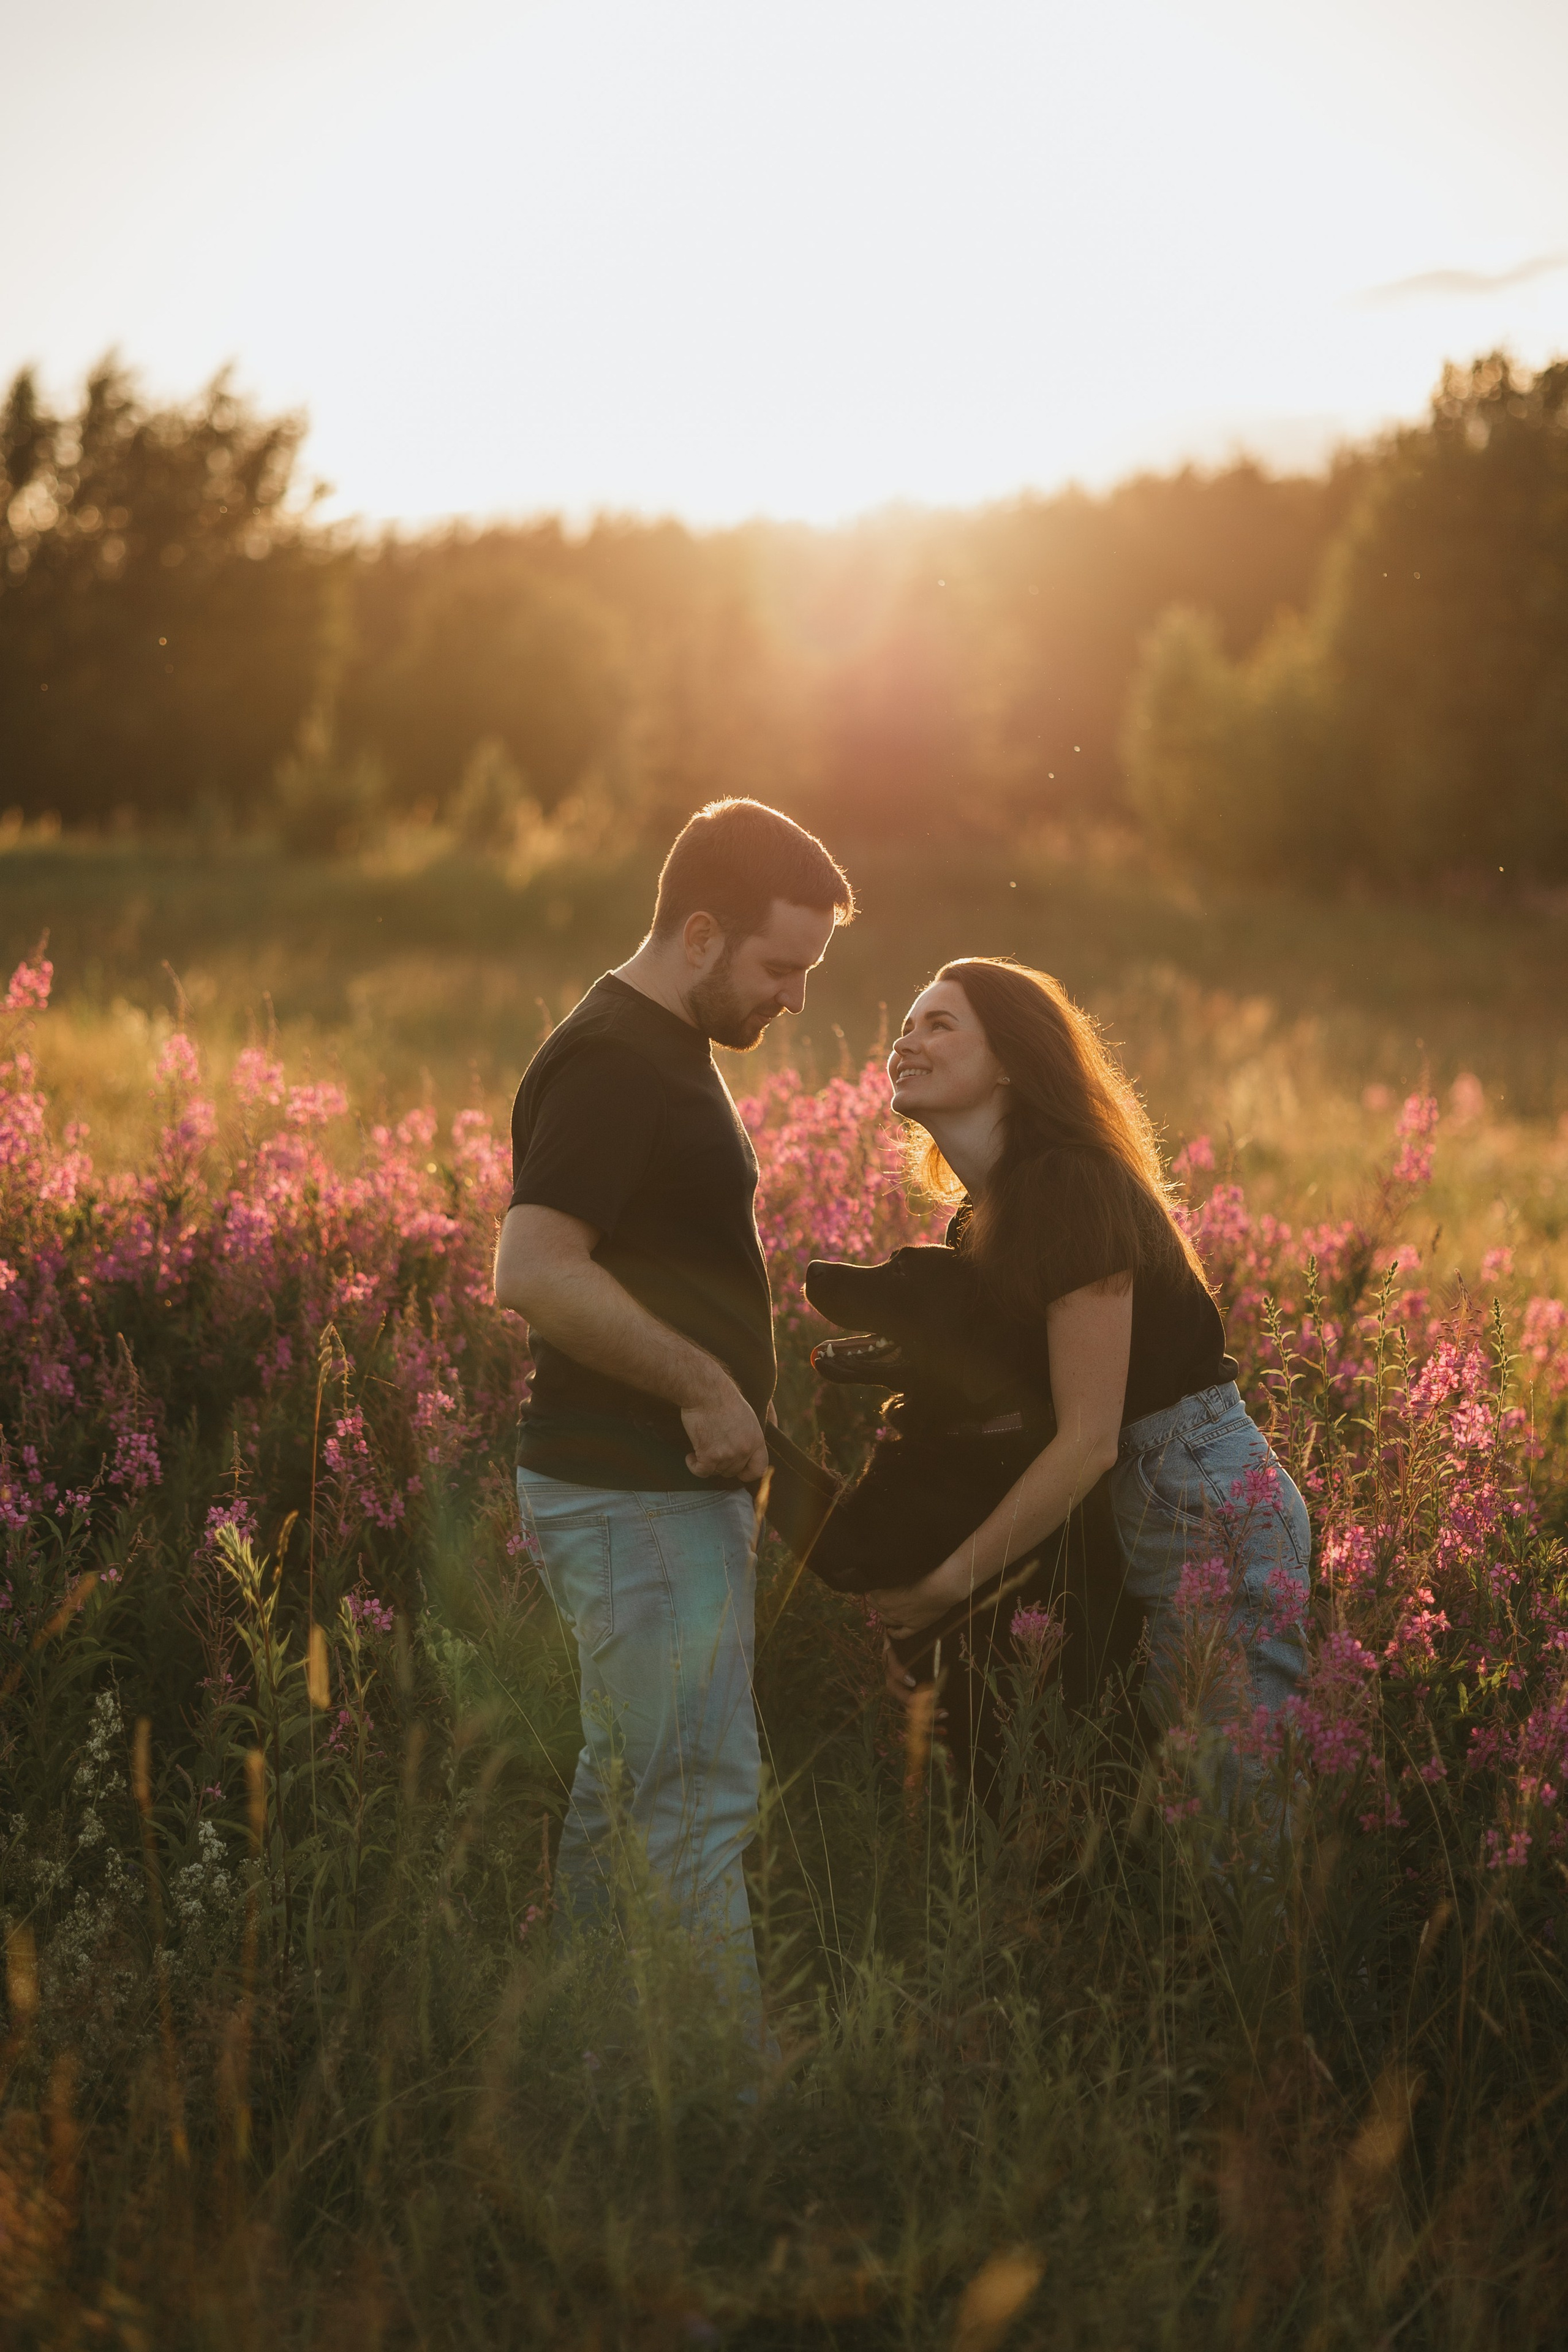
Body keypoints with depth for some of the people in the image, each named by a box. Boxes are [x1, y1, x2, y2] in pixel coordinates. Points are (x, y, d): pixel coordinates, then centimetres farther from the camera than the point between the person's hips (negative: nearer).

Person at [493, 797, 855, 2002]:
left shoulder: (664, 1051, 16)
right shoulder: (612, 1064, -18)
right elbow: (534, 1272, -29)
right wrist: (703, 1384, -24)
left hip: (674, 1485, 11)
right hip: (636, 1496, -11)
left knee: (624, 1788, 17)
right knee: (702, 1807, -8)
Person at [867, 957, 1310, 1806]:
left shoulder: (1073, 1187, -17)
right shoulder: (980, 1224, 12)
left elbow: (1087, 1441, -20)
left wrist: (947, 1584, -15)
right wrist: (912, 1609, 3)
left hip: (1210, 1506, -10)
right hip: (1136, 1512, 10)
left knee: (1224, 1793, -7)